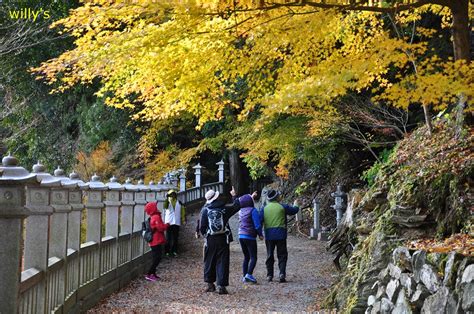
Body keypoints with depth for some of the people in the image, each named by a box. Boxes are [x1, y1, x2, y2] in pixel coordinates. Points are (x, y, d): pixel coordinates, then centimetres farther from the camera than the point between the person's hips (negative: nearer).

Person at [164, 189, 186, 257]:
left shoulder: (179, 203, 6)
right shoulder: (168, 202, -2)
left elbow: (183, 211, 9)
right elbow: (165, 207, -24)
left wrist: (184, 220, 4)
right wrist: (167, 199, -31)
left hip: (176, 223, 3)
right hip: (169, 223, -3)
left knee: (175, 238, 9)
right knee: (168, 238, 1)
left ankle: (174, 251, 16)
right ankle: (167, 251, 6)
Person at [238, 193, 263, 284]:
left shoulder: (240, 211, 8)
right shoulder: (253, 210, -12)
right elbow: (257, 224, -16)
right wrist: (260, 234, -1)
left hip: (241, 236, 7)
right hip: (250, 237, -7)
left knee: (246, 257, 14)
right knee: (253, 257, -4)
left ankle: (245, 276, 11)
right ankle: (249, 274, -18)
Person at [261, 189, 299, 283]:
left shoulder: (264, 209, 4)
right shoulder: (282, 207, -3)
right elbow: (294, 210, 10)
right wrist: (296, 206, 32)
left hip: (268, 235, 2)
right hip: (280, 234, -2)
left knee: (269, 255, 12)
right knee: (282, 255, 4)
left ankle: (269, 275, 11)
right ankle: (282, 273, -11)